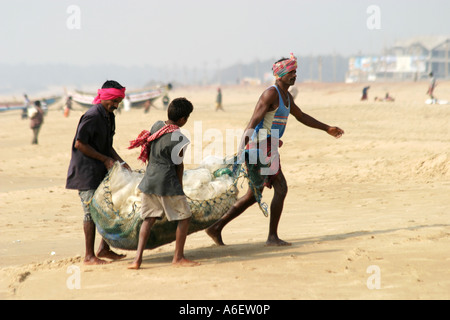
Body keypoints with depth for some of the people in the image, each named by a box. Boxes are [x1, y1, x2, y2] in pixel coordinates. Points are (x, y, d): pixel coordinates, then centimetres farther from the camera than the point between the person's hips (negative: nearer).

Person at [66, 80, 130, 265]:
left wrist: (120, 162, 9)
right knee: (92, 211, -7)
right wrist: (105, 159, -15)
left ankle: (104, 248, 20)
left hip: (102, 172, 9)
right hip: (86, 172, -9)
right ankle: (89, 256, 0)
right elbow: (80, 144, -19)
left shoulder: (109, 116, 12)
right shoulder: (92, 117, -17)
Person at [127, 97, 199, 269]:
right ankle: (178, 257, 10)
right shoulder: (178, 138, -13)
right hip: (167, 183, -7)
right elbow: (179, 164, -5)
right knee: (184, 217, 8)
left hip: (149, 180, 7)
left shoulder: (156, 126, 6)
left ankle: (138, 258, 2)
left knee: (149, 219, 12)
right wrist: (180, 187, 8)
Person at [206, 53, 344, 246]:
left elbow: (301, 116, 32)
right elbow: (254, 121, -22)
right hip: (261, 148, -10)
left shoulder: (286, 96, 17)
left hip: (269, 148, 10)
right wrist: (241, 148, -31)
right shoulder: (271, 94, -14)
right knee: (281, 189, -8)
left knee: (253, 196, 11)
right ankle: (272, 237, -2)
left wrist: (327, 129, 36)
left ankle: (216, 228, 13)